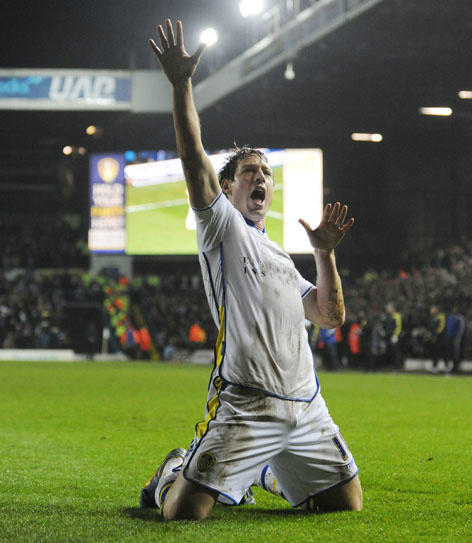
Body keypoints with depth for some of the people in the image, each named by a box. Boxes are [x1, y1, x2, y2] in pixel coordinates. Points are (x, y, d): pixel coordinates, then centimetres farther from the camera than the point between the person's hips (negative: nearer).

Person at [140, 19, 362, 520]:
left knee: (347, 501, 6)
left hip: (306, 406, 7)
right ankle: (174, 471, 21)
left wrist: (325, 254, 12)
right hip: (244, 403, -7)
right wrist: (181, 85, -17)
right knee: (183, 510, -17)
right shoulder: (221, 226, 7)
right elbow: (194, 159, -9)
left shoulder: (281, 258, 28)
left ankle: (263, 474, 32)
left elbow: (330, 316, 22)